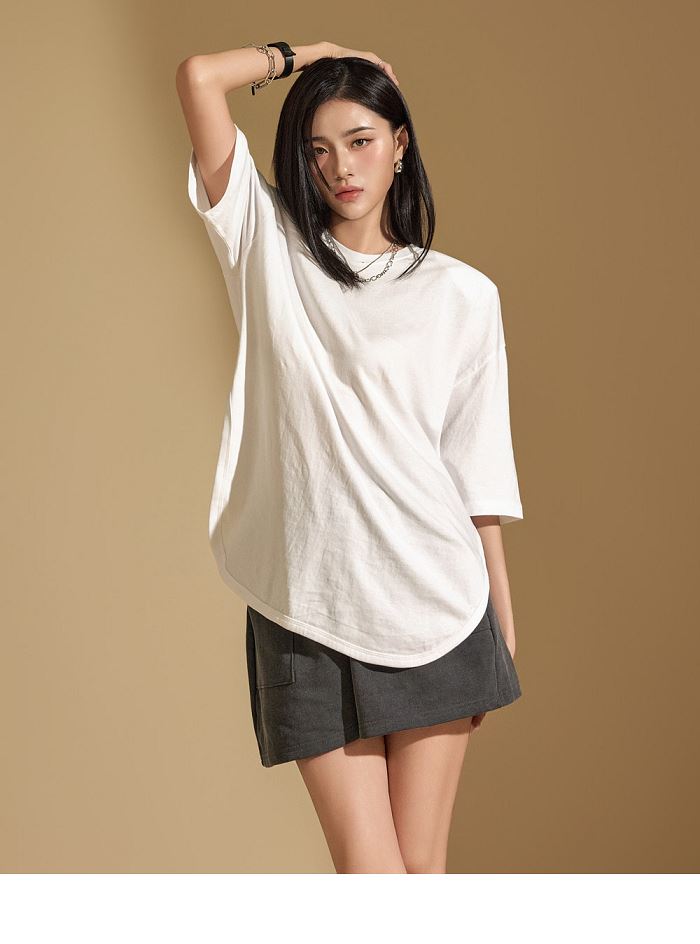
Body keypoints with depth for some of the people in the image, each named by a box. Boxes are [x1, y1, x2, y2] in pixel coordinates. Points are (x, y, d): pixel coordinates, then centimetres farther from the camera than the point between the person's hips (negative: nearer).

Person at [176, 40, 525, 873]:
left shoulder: (460, 294, 6)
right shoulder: (269, 250, 7)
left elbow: (478, 470, 6)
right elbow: (198, 76, 0)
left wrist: (504, 624, 5)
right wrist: (305, 54, 13)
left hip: (434, 608, 0)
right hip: (307, 611, 0)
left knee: (422, 866, 4)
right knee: (367, 875, -2)